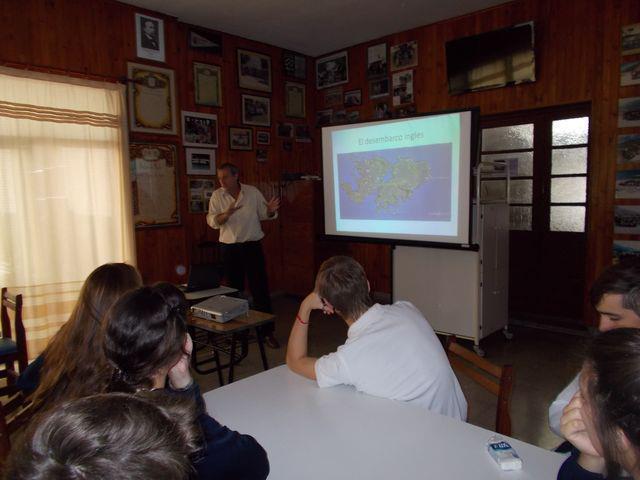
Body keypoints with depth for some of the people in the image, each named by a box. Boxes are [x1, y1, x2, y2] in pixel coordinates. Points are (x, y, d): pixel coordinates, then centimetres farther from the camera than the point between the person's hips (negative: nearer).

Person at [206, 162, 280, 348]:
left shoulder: (253, 192, -1)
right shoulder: (217, 195, 1)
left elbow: (264, 215, 4)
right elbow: (212, 221, -5)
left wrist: (271, 210, -18)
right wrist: (226, 214, -24)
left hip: (252, 246, -1)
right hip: (229, 248, 1)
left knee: (260, 289, -1)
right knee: (235, 290, 12)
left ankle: (267, 331, 7)